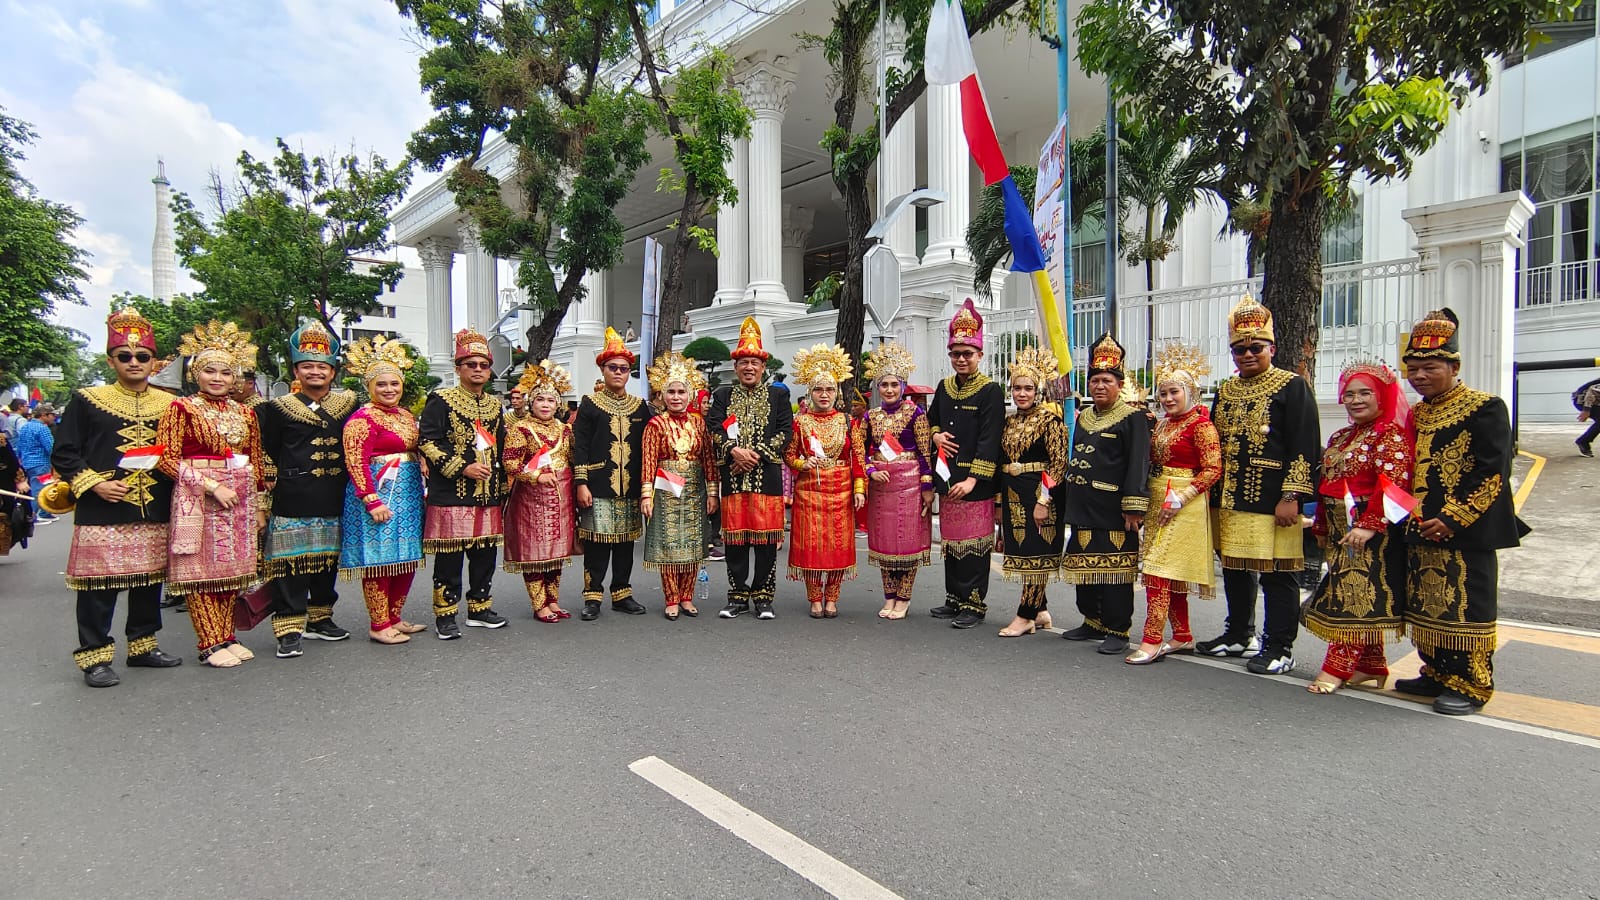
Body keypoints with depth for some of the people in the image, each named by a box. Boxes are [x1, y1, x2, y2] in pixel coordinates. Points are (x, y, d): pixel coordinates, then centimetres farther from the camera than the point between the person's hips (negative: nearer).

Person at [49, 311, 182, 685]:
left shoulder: (169, 404, 9)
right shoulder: (87, 400, 2)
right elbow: (64, 453, 1)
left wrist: (174, 490, 3)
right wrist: (94, 484, -12)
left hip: (155, 511, 3)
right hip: (101, 511, -3)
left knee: (150, 580, 11)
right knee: (99, 585, 0)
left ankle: (143, 645, 24)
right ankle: (95, 656, 12)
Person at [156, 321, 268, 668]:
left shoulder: (245, 412, 11)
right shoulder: (181, 408, -2)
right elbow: (167, 458, -9)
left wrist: (259, 506, 12)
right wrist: (212, 486, -16)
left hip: (239, 501, 4)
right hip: (197, 500, -4)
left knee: (231, 569, 9)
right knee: (200, 569, 0)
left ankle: (226, 637, 18)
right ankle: (210, 645, 7)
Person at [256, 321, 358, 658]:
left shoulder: (347, 404, 9)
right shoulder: (279, 409, 1)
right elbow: (267, 456, 4)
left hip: (333, 501, 4)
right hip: (292, 501, -3)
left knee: (328, 562, 12)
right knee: (290, 565, -3)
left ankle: (320, 618, 26)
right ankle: (289, 630, 4)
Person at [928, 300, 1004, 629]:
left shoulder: (990, 391, -8)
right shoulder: (944, 387, 12)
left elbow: (990, 440, -14)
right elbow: (930, 419, 25)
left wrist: (972, 479, -20)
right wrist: (936, 435, 2)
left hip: (975, 483, -6)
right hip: (947, 478, 7)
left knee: (974, 543, -1)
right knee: (950, 539, 13)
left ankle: (974, 604, 11)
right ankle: (954, 599, 26)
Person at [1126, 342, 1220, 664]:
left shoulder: (1200, 425, -10)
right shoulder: (1162, 423, 14)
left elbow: (1213, 470, -15)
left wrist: (1182, 497, -22)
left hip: (1183, 505, -8)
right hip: (1157, 503, 9)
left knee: (1159, 571, -12)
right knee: (1172, 574, 13)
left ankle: (1152, 641, -8)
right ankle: (1183, 637, 24)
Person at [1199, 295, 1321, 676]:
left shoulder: (1292, 387, -4)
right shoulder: (1225, 392, 14)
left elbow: (1305, 448, -10)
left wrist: (1291, 497, -16)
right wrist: (1213, 498, 14)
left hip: (1272, 502, -6)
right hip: (1229, 502, 6)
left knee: (1277, 574, 1)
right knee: (1235, 570, 15)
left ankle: (1279, 647, 13)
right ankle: (1239, 635, 29)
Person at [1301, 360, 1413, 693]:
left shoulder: (1391, 434, -9)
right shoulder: (1340, 438, 16)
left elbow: (1393, 484, -19)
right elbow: (1326, 485, 18)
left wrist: (1369, 525, -24)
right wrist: (1322, 528, 18)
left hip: (1373, 531, -8)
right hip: (1341, 530, 8)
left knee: (1355, 595, -6)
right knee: (1362, 599, 14)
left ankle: (1337, 668, 0)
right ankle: (1371, 665, 24)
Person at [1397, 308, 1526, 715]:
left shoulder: (1485, 408, -8)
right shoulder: (1415, 413, 13)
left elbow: (1492, 474, -14)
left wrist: (1452, 520, -19)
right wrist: (1410, 516, 8)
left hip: (1466, 533, -7)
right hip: (1420, 532, 7)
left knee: (1466, 609, 0)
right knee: (1426, 606, 13)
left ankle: (1471, 686, 12)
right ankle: (1437, 675, 26)